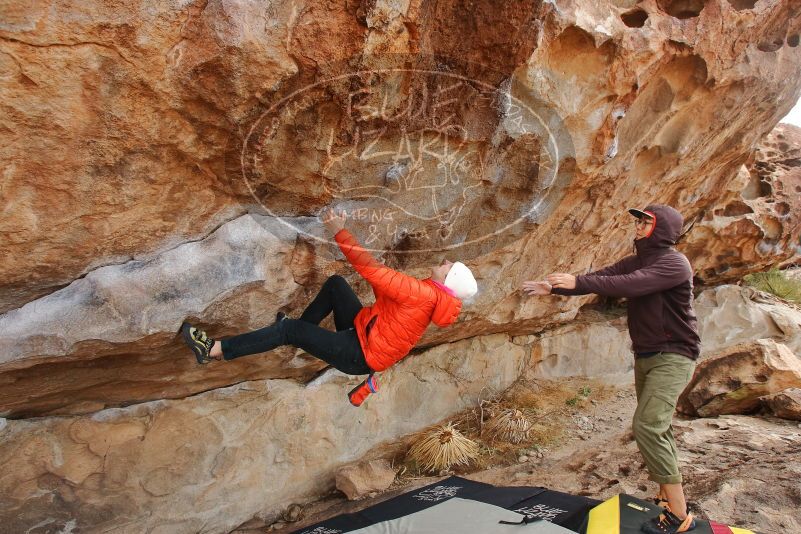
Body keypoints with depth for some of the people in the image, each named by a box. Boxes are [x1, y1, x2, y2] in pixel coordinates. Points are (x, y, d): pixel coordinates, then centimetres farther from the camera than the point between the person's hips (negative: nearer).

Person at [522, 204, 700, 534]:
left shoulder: (674, 263, -16)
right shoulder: (635, 262, 10)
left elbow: (630, 285, -30)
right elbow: (598, 278, 4)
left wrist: (577, 282, -31)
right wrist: (553, 288, -6)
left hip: (672, 357, -9)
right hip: (645, 356, 9)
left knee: (647, 426, -18)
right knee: (656, 429, 14)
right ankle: (667, 496, 27)